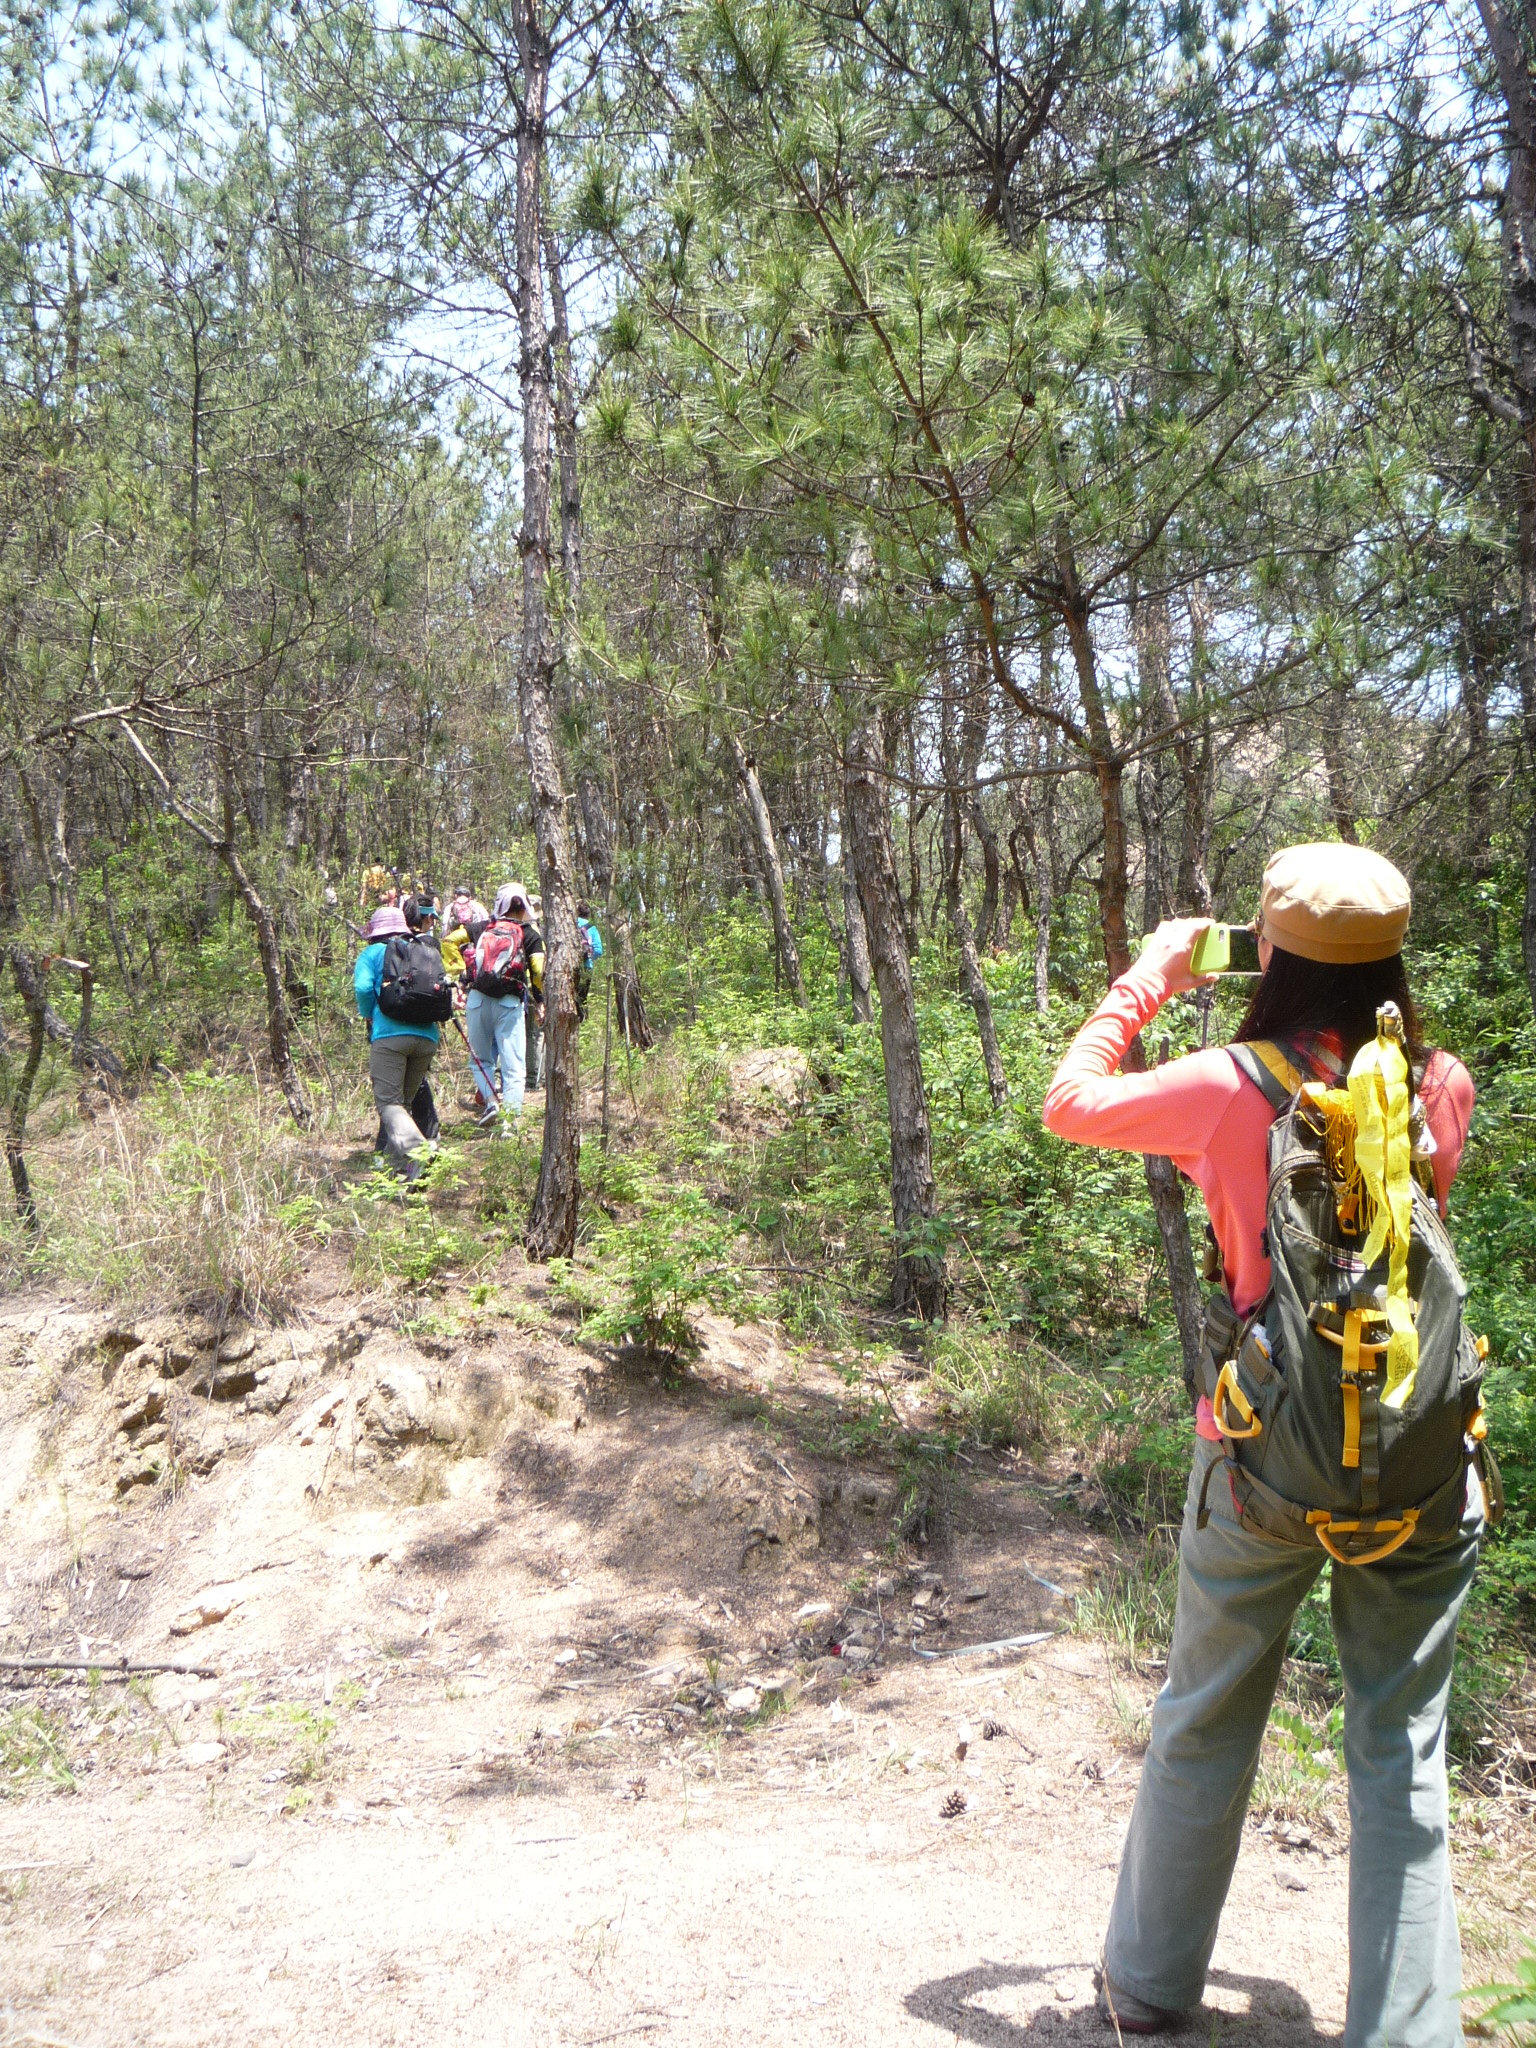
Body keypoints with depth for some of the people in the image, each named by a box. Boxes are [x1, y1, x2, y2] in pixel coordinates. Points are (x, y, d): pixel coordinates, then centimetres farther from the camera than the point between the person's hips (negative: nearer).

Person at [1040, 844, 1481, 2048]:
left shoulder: (1232, 1090, -13)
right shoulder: (1441, 1088, -4)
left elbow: (1068, 1105, 1)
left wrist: (1145, 984, 11)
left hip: (1265, 1458, -2)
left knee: (1207, 1727, 16)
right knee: (1402, 1755, 13)